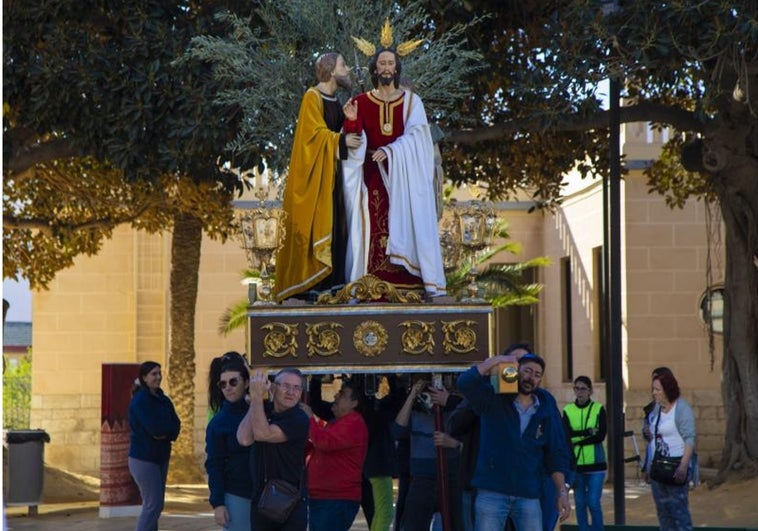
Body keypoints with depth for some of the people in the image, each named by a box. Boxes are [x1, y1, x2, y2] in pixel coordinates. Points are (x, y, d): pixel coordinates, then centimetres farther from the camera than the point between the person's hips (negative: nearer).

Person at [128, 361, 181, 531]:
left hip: (160, 457, 8)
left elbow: (175, 427, 1)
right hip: (143, 458, -8)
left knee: (154, 505, 10)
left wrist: (164, 433, -17)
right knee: (153, 505, -10)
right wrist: (168, 426, -4)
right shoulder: (140, 400, -12)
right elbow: (155, 428, -22)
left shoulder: (163, 400, 10)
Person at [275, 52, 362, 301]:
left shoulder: (334, 101, 18)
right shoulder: (313, 97, -9)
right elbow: (313, 132, -17)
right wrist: (342, 140, -13)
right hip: (315, 173, -9)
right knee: (315, 226, -10)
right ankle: (309, 283, -9)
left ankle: (331, 283, 7)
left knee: (332, 228, 6)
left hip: (331, 173, 9)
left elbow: (337, 132, 16)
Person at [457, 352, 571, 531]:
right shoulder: (492, 399, 3)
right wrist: (496, 360, -16)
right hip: (491, 492, -2)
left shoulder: (547, 413, 9)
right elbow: (465, 382, -15)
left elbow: (556, 455, 8)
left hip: (529, 495, 2)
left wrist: (562, 491, -1)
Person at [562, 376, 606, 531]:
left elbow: (601, 435, -9)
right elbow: (566, 435, -8)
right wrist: (588, 432, -15)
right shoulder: (568, 411, 5)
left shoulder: (598, 409, 1)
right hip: (576, 465, 2)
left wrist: (577, 441, -11)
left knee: (594, 503, -7)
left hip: (595, 464, -2)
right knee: (580, 504, 6)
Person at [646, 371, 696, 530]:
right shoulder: (657, 408, 13)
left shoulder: (682, 409, -11)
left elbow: (690, 439, -18)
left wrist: (683, 466, -26)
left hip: (676, 465, -9)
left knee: (678, 508, -10)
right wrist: (650, 466, 18)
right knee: (662, 509, 11)